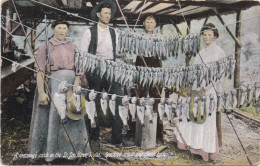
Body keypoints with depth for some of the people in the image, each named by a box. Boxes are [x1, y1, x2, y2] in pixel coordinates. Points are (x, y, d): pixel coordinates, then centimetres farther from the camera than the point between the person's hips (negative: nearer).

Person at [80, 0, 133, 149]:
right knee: (94, 105, 5)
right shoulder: (90, 32, 2)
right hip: (95, 70, -3)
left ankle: (118, 136, 3)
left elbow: (116, 54, 13)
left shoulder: (114, 33, 14)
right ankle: (94, 138, 17)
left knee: (118, 101, -6)